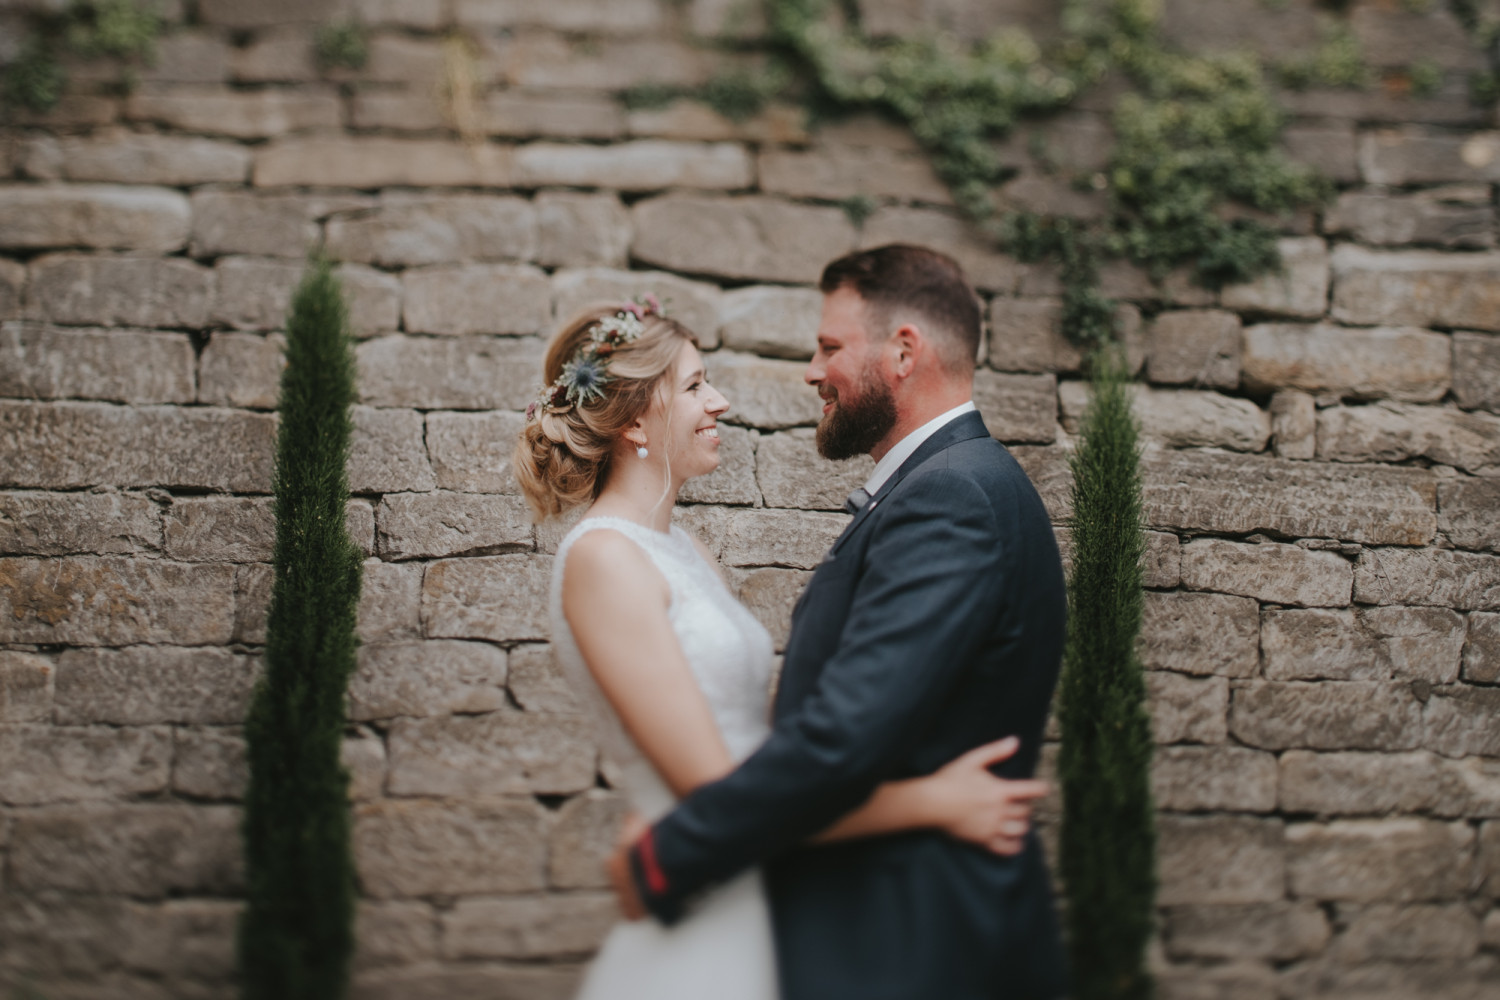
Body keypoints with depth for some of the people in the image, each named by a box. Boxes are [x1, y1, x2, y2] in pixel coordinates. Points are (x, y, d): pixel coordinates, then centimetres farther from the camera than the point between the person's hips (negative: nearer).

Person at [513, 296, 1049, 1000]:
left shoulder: (683, 550, 11)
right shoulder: (602, 558, -15)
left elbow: (758, 732, 8)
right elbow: (712, 793, -20)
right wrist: (934, 801, -19)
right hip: (707, 926, -8)